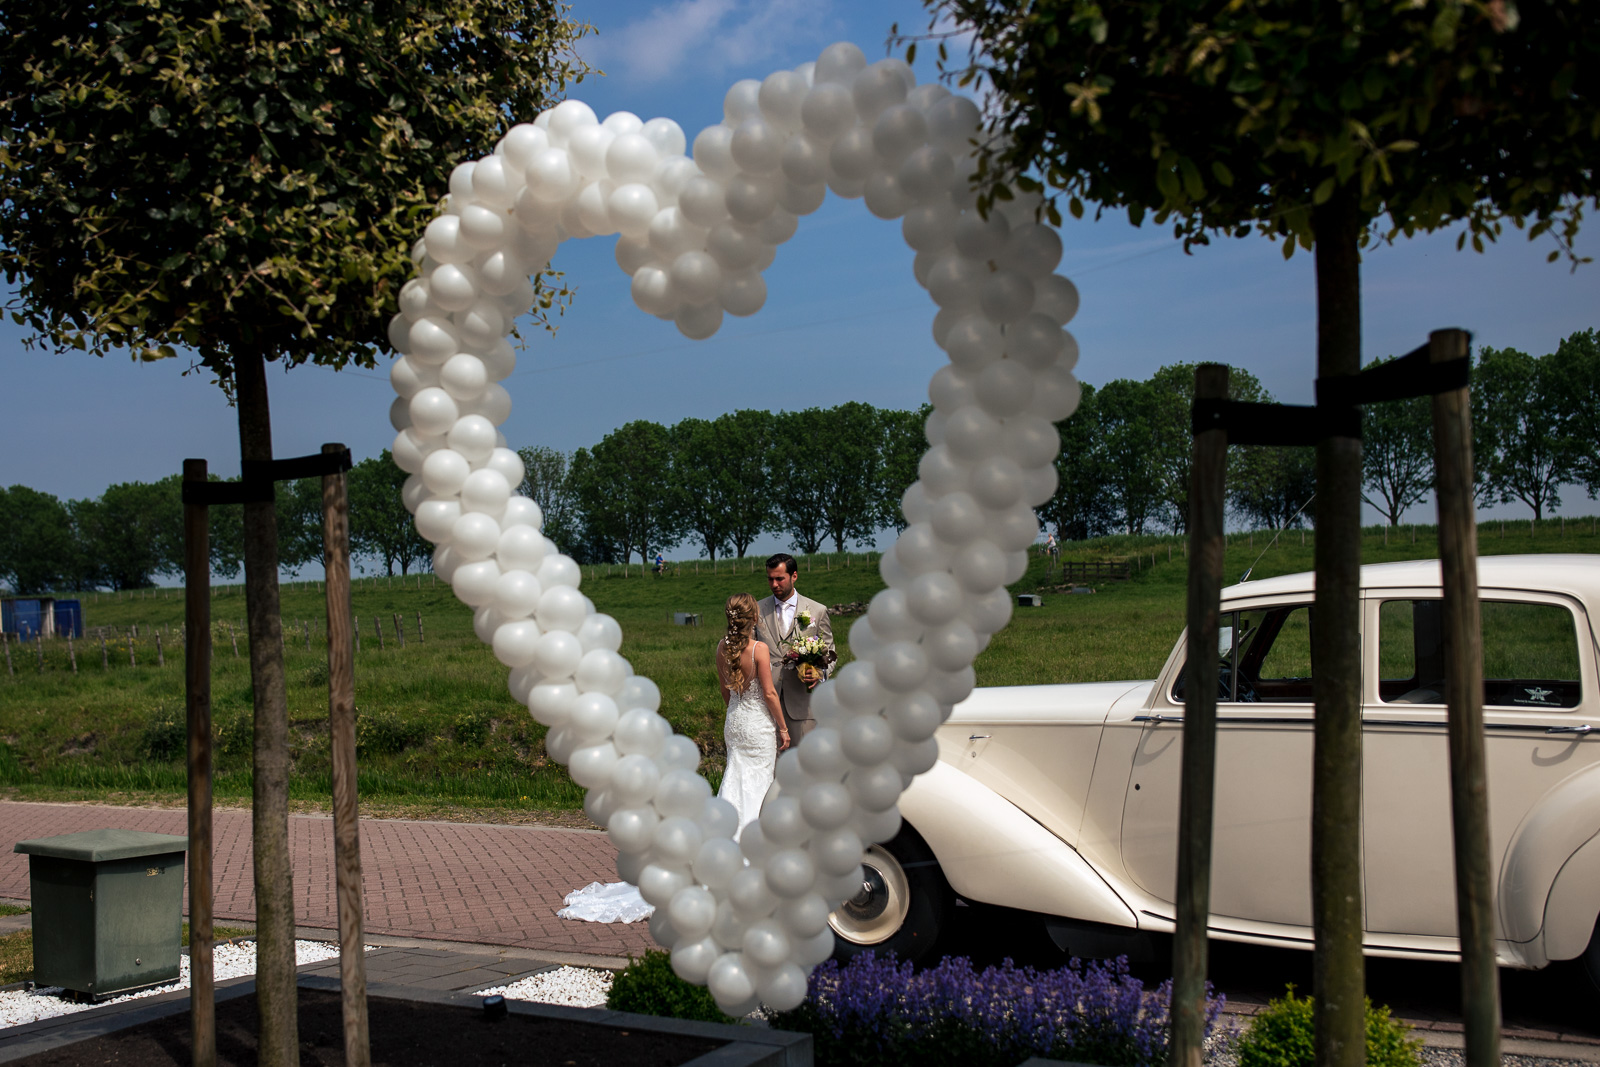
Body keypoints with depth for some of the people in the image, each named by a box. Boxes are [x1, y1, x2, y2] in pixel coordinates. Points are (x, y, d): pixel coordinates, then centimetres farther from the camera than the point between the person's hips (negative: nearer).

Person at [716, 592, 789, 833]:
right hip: (759, 723, -5)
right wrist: (783, 728, -6)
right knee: (759, 779, 8)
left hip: (734, 720, 5)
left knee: (736, 776, 16)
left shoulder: (722, 647, -3)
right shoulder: (759, 649, -21)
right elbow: (769, 693, -16)